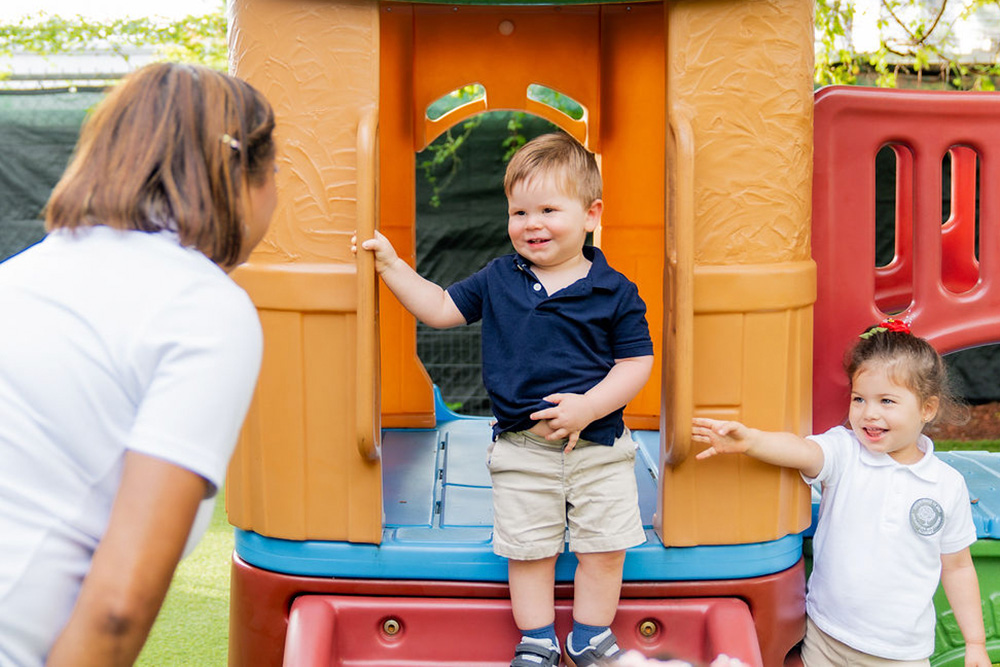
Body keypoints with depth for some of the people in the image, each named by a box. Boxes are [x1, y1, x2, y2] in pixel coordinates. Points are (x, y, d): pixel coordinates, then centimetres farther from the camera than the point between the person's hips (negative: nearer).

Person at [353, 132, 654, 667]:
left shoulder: (615, 292, -6)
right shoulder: (497, 280, 3)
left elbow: (636, 362, -7)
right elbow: (441, 309, 9)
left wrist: (588, 407, -19)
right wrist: (391, 265, 2)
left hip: (598, 445, -1)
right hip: (521, 449, 2)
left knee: (604, 547, 6)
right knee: (527, 548, 9)